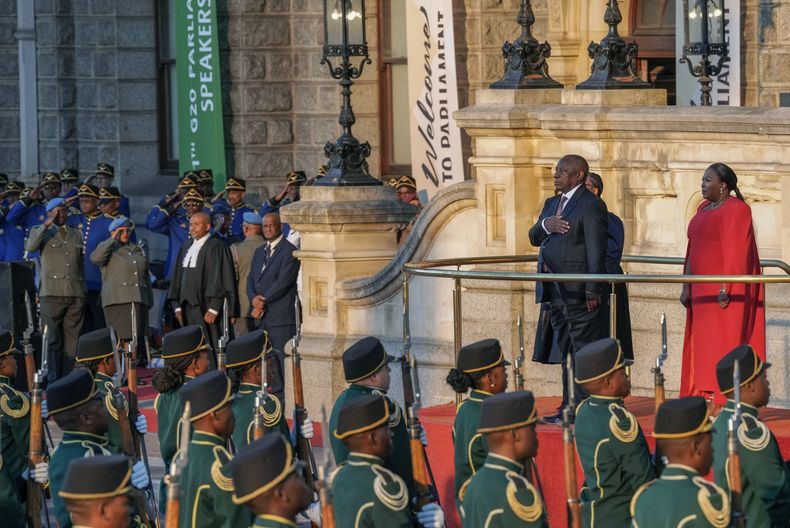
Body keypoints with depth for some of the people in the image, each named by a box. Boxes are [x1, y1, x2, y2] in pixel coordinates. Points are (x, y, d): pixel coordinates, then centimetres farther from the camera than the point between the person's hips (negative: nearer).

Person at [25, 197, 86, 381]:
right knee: (52, 340, -7)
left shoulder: (76, 235, 19)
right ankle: (52, 381, -8)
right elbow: (30, 247, -11)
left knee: (72, 340, 1)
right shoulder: (41, 232, 9)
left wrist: (83, 290, 12)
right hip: (52, 293, -3)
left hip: (76, 295, 3)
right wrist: (46, 225, -12)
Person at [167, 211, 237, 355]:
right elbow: (178, 277, 18)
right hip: (187, 307, 6)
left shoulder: (216, 247, -5)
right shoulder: (187, 246, 15)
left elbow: (219, 278, -11)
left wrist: (213, 309, -16)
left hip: (205, 306, -6)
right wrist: (177, 306, 11)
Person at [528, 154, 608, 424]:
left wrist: (593, 291, -19)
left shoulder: (591, 205, -9)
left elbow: (596, 251, -14)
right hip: (555, 290, 9)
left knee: (584, 351, -6)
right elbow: (534, 238, 17)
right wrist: (545, 225, -6)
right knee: (567, 351, 13)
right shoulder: (552, 203, 19)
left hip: (578, 291, -9)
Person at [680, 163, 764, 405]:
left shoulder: (735, 209, -11)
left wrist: (726, 289, -23)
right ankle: (705, 393, 9)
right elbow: (693, 250, 17)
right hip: (704, 290, 9)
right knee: (703, 345, 7)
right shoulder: (704, 208, 15)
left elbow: (736, 252, -18)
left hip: (727, 290, -9)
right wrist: (687, 286, 12)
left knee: (727, 342, -9)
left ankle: (730, 399, -9)